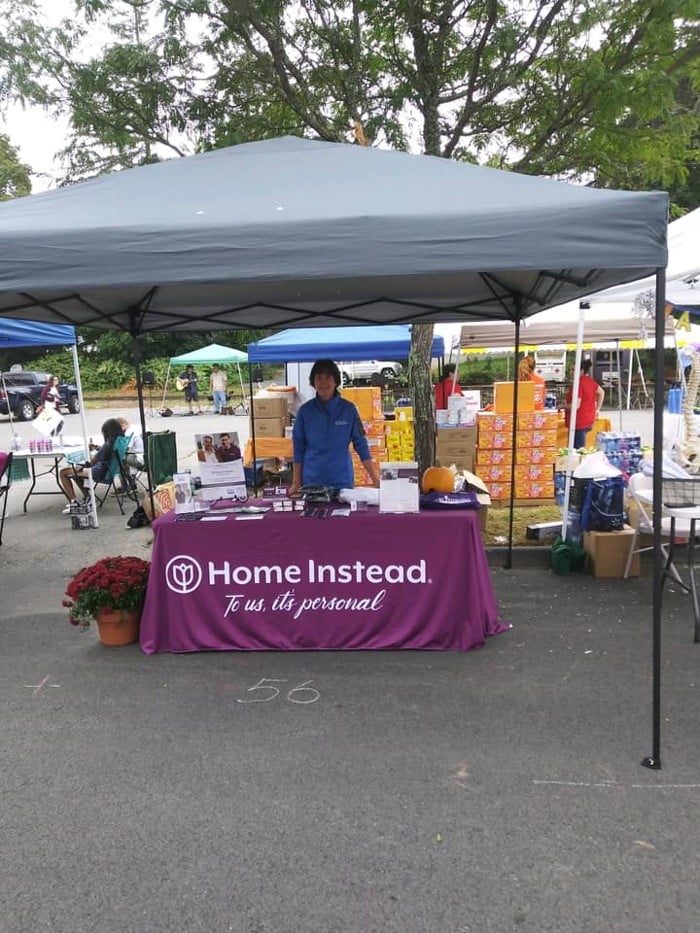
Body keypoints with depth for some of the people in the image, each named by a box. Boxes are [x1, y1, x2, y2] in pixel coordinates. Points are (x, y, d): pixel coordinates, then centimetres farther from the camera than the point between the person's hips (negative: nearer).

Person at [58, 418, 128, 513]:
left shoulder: (108, 445, -25)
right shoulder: (123, 441, -2)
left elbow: (92, 462, -16)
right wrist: (98, 448, 5)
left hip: (101, 474, -9)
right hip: (110, 471, 9)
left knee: (63, 472, 0)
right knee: (76, 469, 30)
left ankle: (73, 502, 0)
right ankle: (87, 497, 30)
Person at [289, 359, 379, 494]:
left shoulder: (348, 409, -2)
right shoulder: (305, 411, -1)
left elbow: (361, 445, 0)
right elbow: (299, 448, 4)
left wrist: (376, 479, -4)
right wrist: (296, 483, 1)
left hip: (342, 481, 0)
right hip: (311, 482, 0)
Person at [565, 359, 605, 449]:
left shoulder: (579, 384, -20)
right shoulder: (590, 381, 8)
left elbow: (575, 406, -22)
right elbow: (601, 393, 24)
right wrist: (597, 409, 24)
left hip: (579, 422, -10)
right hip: (588, 420, 10)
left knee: (577, 449, -7)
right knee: (581, 448, 16)